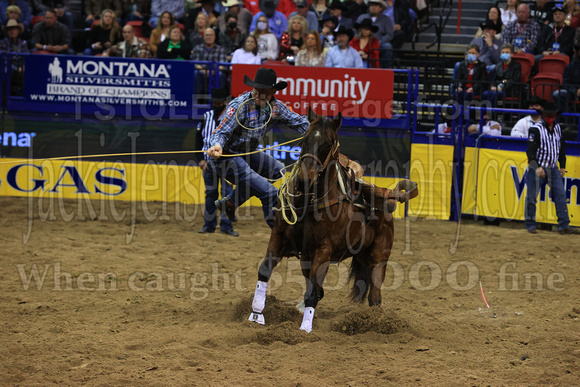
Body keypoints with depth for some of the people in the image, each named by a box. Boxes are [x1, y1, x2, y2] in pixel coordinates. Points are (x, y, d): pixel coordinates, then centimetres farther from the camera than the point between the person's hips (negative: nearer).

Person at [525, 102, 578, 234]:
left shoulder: (557, 128, 9)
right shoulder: (536, 130, -11)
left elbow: (562, 148, 20)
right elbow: (530, 151, -15)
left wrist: (562, 166, 18)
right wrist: (537, 167, -24)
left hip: (553, 168, 5)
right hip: (537, 167, -5)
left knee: (561, 195, -3)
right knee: (531, 196, -2)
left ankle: (564, 226, -3)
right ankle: (530, 225, 10)